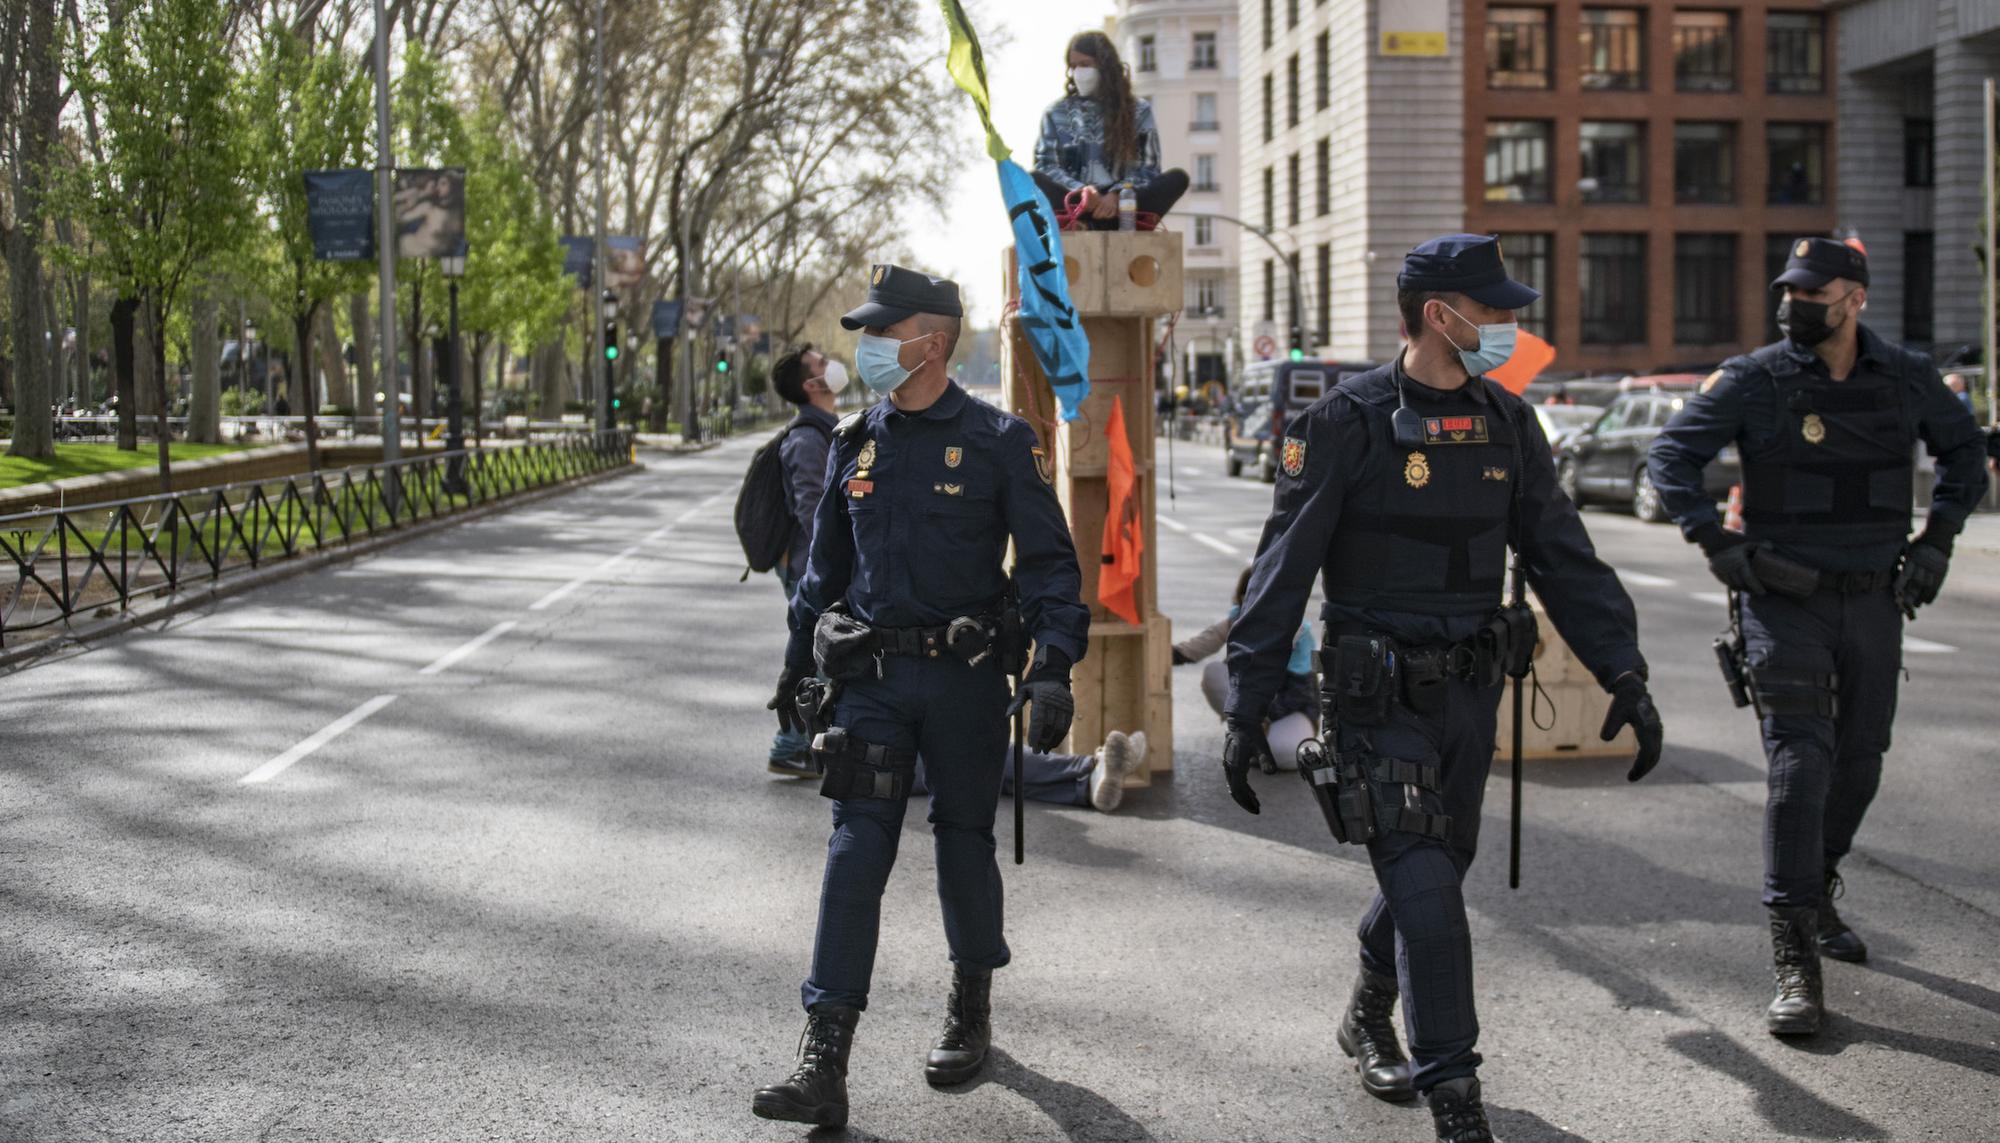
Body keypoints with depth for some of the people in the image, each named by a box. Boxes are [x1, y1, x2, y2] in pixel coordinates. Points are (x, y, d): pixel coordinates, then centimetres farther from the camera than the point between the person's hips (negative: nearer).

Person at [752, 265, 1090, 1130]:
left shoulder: (998, 442, -6)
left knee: (963, 844, 11)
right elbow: (825, 561, 18)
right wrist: (797, 660, 22)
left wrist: (1052, 669, -18)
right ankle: (823, 1065, -6)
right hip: (871, 676, 3)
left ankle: (971, 1009, 34)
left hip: (964, 677, -3)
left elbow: (1048, 562, -8)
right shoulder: (854, 441, 7)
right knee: (854, 855, -4)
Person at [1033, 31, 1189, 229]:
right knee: (1035, 180, -29)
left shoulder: (1139, 111, 12)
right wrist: (1080, 191, -16)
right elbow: (1045, 166, 4)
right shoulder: (1056, 114, 15)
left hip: (1121, 206, 0)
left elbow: (1148, 170, 5)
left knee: (1178, 178, -27)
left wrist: (1116, 194, -16)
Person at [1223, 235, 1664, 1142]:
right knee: (1425, 892, -9)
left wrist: (1623, 670, -2)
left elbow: (1564, 558, 7)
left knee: (1433, 873, 17)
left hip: (1471, 691, 6)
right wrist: (1247, 707, -13)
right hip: (1379, 696, -6)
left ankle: (1367, 1021, 41)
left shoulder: (1507, 424, 6)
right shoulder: (1347, 424, -12)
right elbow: (1282, 571, -11)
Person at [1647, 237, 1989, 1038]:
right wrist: (1716, 544, -13)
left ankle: (1816, 891, 38)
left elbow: (1964, 449, 19)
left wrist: (1937, 538, 9)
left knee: (1859, 762, 13)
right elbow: (1670, 455, -4)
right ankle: (1793, 957, -10)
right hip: (1785, 601, -4)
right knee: (1801, 762, -12)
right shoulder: (1754, 382, -7)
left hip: (1875, 600, 4)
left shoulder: (1906, 378, 2)